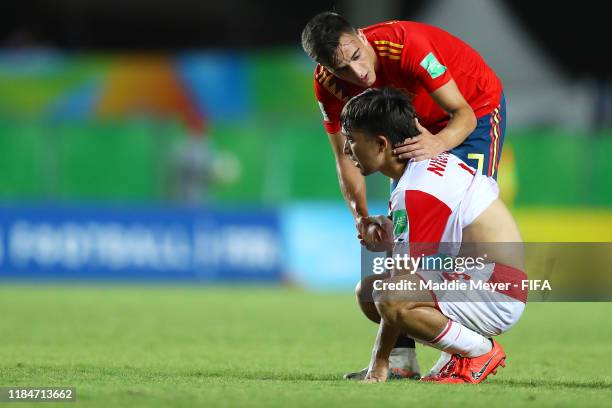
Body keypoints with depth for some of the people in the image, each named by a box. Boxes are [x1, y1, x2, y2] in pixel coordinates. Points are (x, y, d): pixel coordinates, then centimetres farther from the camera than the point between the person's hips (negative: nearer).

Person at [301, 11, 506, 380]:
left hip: (477, 110, -6)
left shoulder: (406, 45, -38)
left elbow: (463, 114, -34)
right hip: (419, 124, 6)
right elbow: (346, 157, -13)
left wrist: (439, 143, -56)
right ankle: (401, 357, 0)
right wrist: (362, 217, -28)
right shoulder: (328, 84, -20)